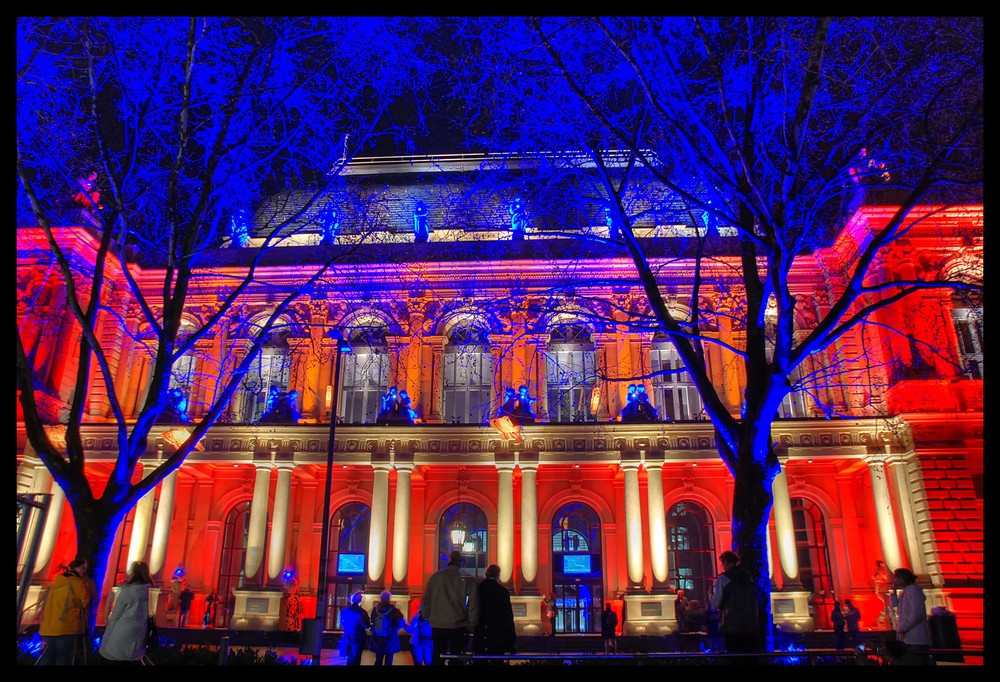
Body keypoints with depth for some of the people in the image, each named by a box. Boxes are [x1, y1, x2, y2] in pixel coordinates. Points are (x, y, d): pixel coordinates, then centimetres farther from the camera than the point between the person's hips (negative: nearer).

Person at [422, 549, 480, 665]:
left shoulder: (435, 577, 2)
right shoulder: (467, 579, -5)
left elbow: (426, 601, 6)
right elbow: (473, 604, -6)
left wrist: (429, 618, 17)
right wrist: (471, 625, 3)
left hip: (437, 625, 2)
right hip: (458, 625, -2)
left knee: (437, 657, 11)